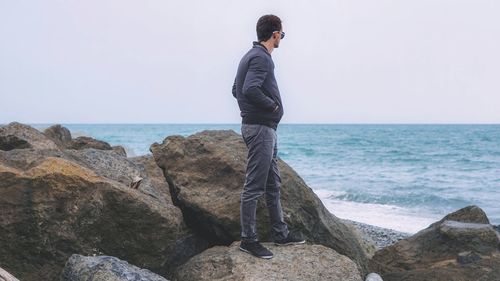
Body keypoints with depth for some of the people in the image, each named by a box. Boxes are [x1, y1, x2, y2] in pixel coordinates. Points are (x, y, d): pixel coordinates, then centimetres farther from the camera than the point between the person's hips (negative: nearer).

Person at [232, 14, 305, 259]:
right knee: (254, 187, -4)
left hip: (265, 129, 11)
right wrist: (273, 105, -15)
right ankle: (248, 239, 3)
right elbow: (251, 90, -29)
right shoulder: (261, 58, -15)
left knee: (273, 184, 16)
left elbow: (237, 89, 21)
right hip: (260, 128, -11)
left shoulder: (253, 56, 16)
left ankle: (280, 233, 26)